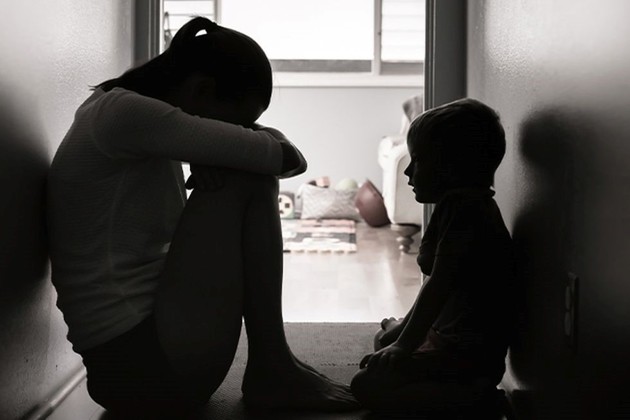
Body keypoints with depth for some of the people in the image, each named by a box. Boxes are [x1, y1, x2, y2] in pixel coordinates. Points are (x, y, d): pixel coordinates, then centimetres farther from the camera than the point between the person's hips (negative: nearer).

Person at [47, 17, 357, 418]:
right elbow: (286, 156, -15)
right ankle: (270, 368, 0)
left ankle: (269, 363, 11)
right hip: (138, 365, -10)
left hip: (148, 335, 10)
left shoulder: (137, 120, 14)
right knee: (244, 182, -9)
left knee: (255, 178, 13)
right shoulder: (125, 114, -16)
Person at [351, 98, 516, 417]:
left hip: (466, 352, -11)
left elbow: (440, 286, -23)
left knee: (367, 385, -17)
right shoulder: (467, 204, 13)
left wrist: (404, 346, -17)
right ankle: (471, 386, 13)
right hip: (458, 338, 11)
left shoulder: (461, 206, -20)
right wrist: (404, 329, 23)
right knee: (385, 337, 30)